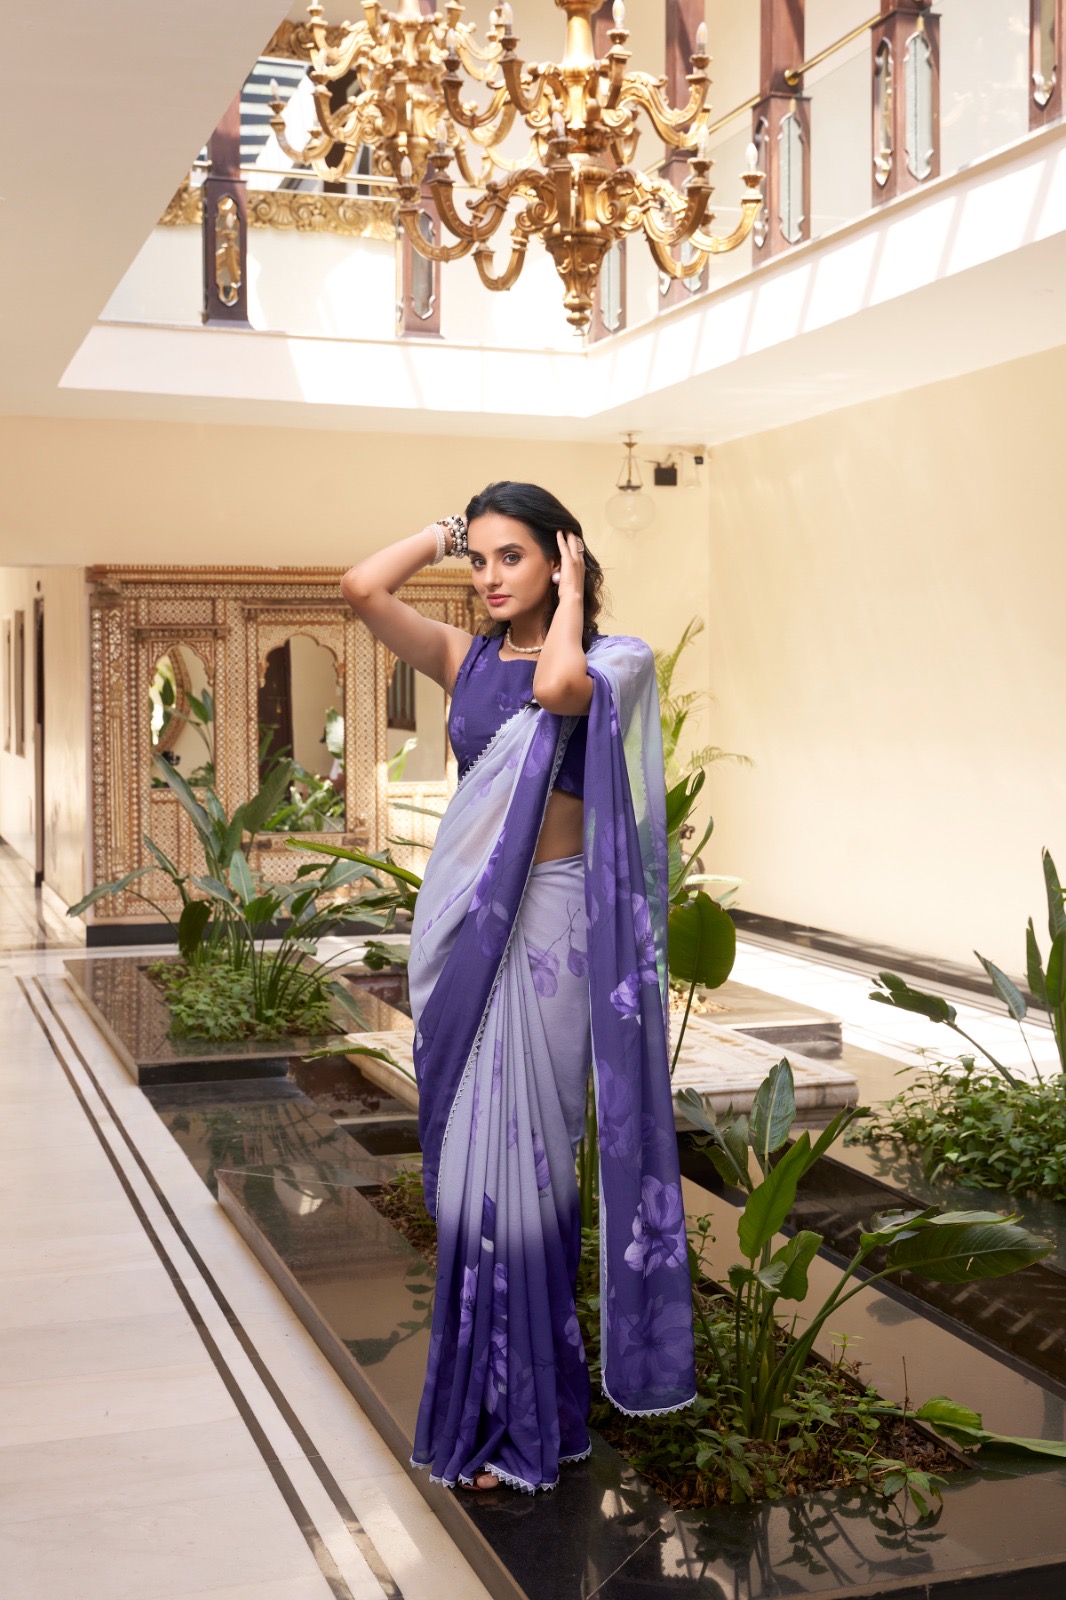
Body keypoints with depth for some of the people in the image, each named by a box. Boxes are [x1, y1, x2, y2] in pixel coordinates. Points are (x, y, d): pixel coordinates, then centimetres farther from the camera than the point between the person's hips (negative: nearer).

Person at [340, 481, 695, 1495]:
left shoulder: (608, 662, -2)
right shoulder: (465, 658, 8)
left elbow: (559, 688, -27)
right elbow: (362, 588, -7)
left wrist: (571, 592, -11)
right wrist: (446, 528, 5)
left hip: (548, 925, -5)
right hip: (464, 919, 5)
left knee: (518, 1153, -3)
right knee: (469, 1153, 10)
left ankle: (521, 1419, 12)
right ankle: (487, 1392, 26)